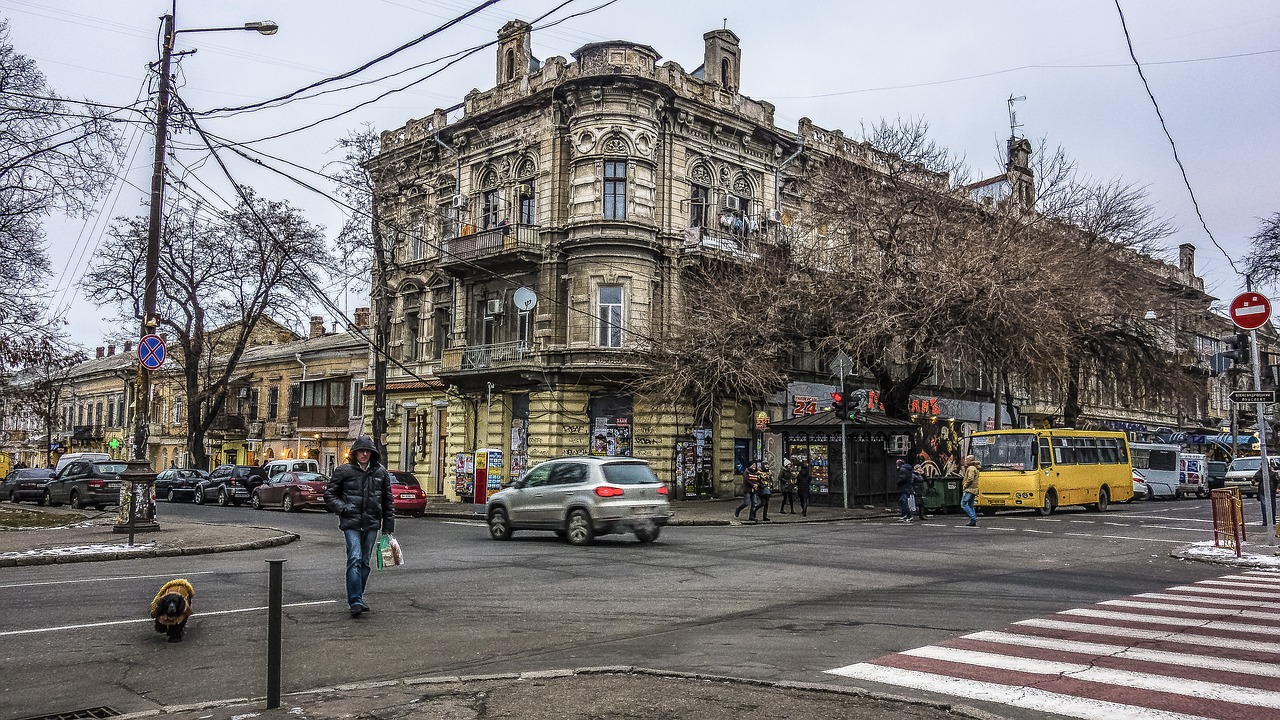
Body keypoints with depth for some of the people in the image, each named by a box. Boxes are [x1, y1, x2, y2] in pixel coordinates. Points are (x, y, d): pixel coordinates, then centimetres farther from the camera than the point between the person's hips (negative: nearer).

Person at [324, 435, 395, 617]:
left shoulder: (380, 472, 8)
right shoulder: (344, 471, 0)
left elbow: (388, 501, 13)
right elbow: (329, 494, 6)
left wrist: (388, 527, 10)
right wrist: (343, 508, -10)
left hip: (371, 524, 4)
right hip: (351, 523, -4)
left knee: (365, 562, 11)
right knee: (355, 559, -15)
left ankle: (357, 597, 25)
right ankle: (355, 601, -16)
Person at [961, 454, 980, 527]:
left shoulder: (971, 468, -11)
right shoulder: (974, 468, 20)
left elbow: (970, 479, -21)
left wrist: (965, 486, -13)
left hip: (969, 490, -10)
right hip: (973, 490, 10)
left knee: (963, 504, -10)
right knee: (970, 505, 12)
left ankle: (973, 518, -17)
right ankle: (973, 521, 8)